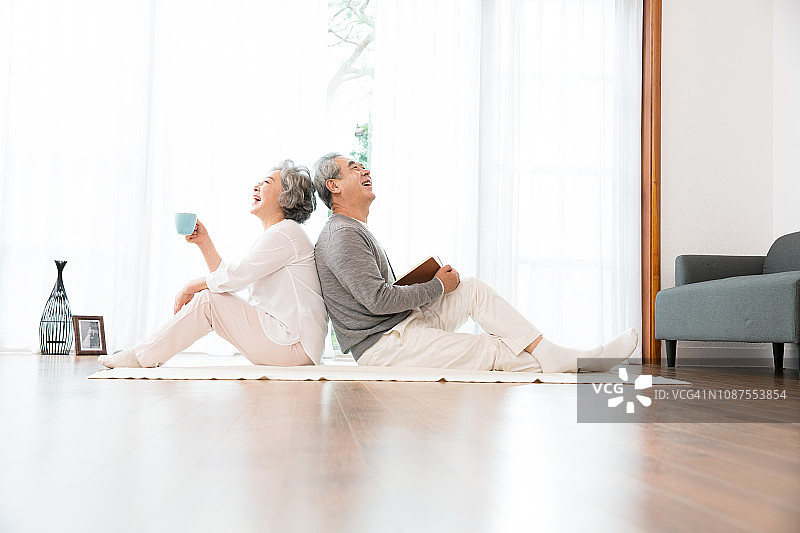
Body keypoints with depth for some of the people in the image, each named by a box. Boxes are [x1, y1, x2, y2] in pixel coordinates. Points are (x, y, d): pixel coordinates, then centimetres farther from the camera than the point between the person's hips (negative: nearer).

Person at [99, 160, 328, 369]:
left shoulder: (285, 232, -12)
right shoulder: (274, 235, 21)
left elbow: (234, 276, -16)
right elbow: (226, 276, 17)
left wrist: (191, 286, -3)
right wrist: (204, 241, 11)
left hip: (294, 346, -9)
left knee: (207, 299, -11)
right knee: (212, 296, 9)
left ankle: (143, 356, 1)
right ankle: (146, 353, 10)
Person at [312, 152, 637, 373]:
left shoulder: (356, 230, 19)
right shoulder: (341, 235, -16)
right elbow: (378, 299, -24)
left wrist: (428, 285, 5)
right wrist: (437, 287, -12)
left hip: (405, 322, 10)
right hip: (383, 347, -10)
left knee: (473, 289, -1)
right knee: (493, 350, -14)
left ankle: (547, 350, -8)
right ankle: (579, 365, -4)